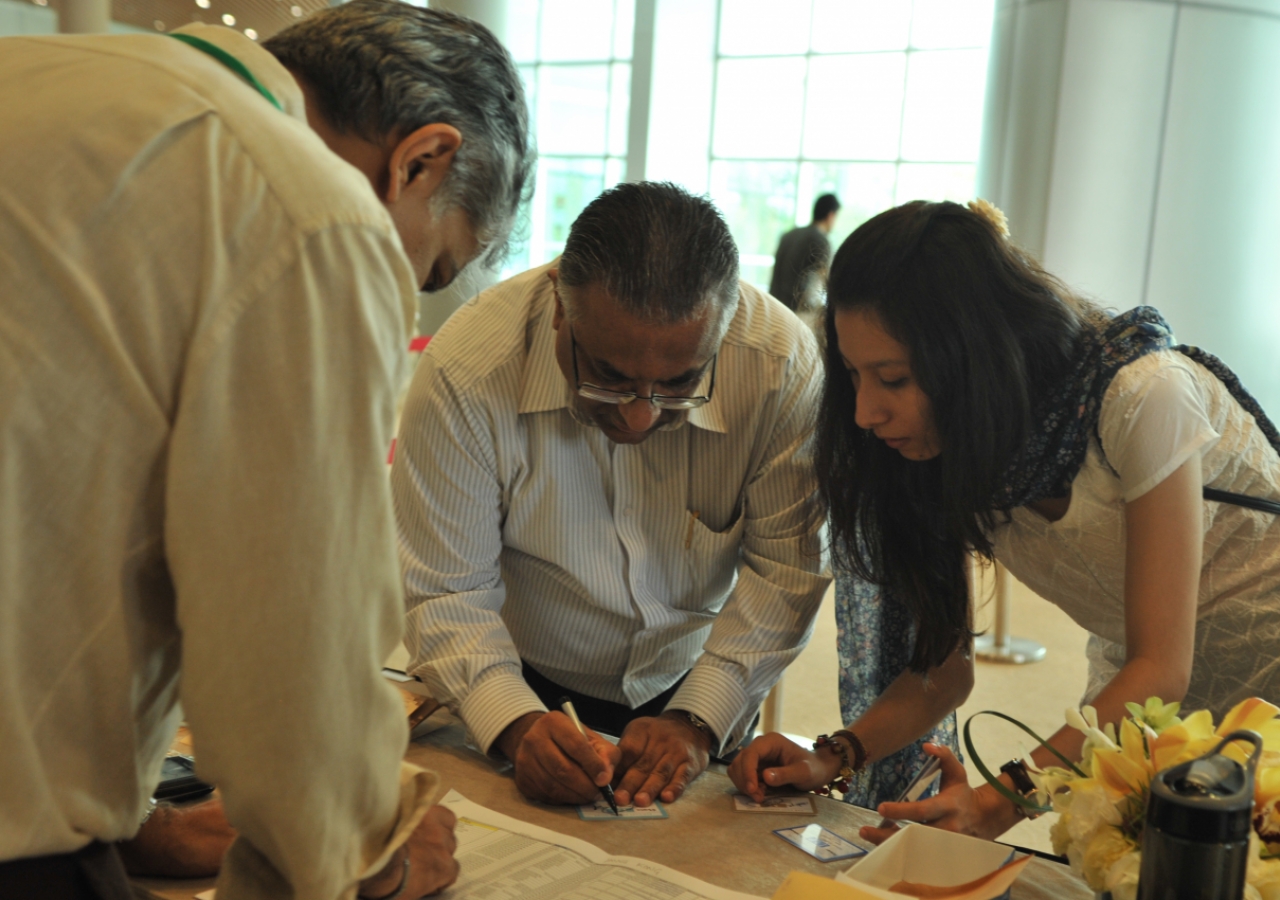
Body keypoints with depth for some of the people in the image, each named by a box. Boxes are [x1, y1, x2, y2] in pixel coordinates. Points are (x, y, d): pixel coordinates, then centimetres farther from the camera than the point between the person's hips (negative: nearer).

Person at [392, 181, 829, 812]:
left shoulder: (784, 365, -24)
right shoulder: (467, 371, -26)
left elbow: (786, 567, -14)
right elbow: (443, 591, -17)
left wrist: (697, 720, -22)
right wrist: (516, 725, -31)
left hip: (697, 692, 1)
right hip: (529, 694, 0)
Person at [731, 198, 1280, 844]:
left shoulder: (1141, 397, -30)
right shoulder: (944, 443, -13)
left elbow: (1162, 669, -29)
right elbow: (943, 657, -9)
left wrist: (1006, 798, -40)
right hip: (1135, 681, 5)